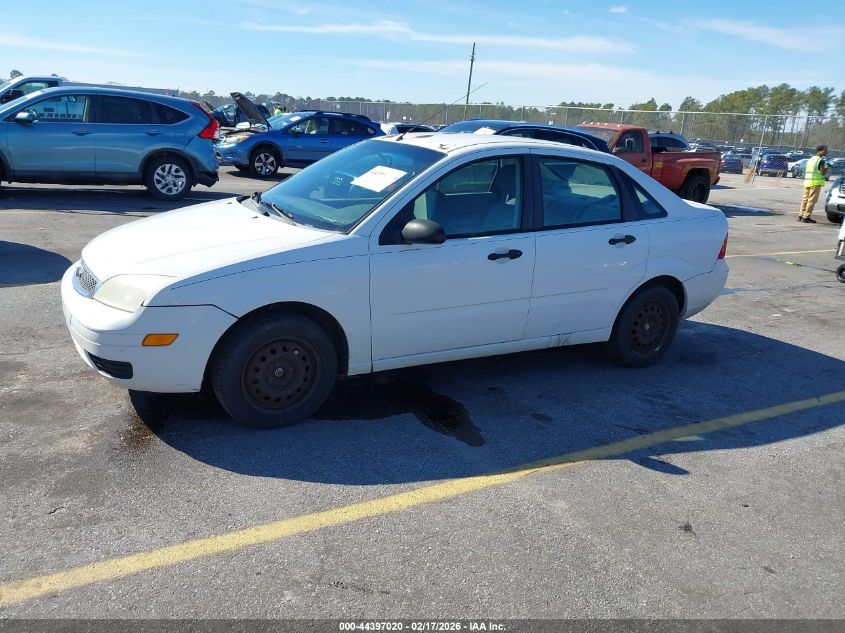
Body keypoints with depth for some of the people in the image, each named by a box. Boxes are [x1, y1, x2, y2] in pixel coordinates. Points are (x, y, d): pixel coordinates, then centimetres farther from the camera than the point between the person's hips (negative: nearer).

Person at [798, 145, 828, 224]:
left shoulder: (810, 159, 15)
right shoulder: (821, 160, -10)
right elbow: (823, 172, -14)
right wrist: (826, 167, 2)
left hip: (807, 182, 8)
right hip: (816, 183, -8)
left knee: (805, 199, 12)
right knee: (812, 200, -5)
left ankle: (801, 216, 14)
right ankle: (806, 217, -7)